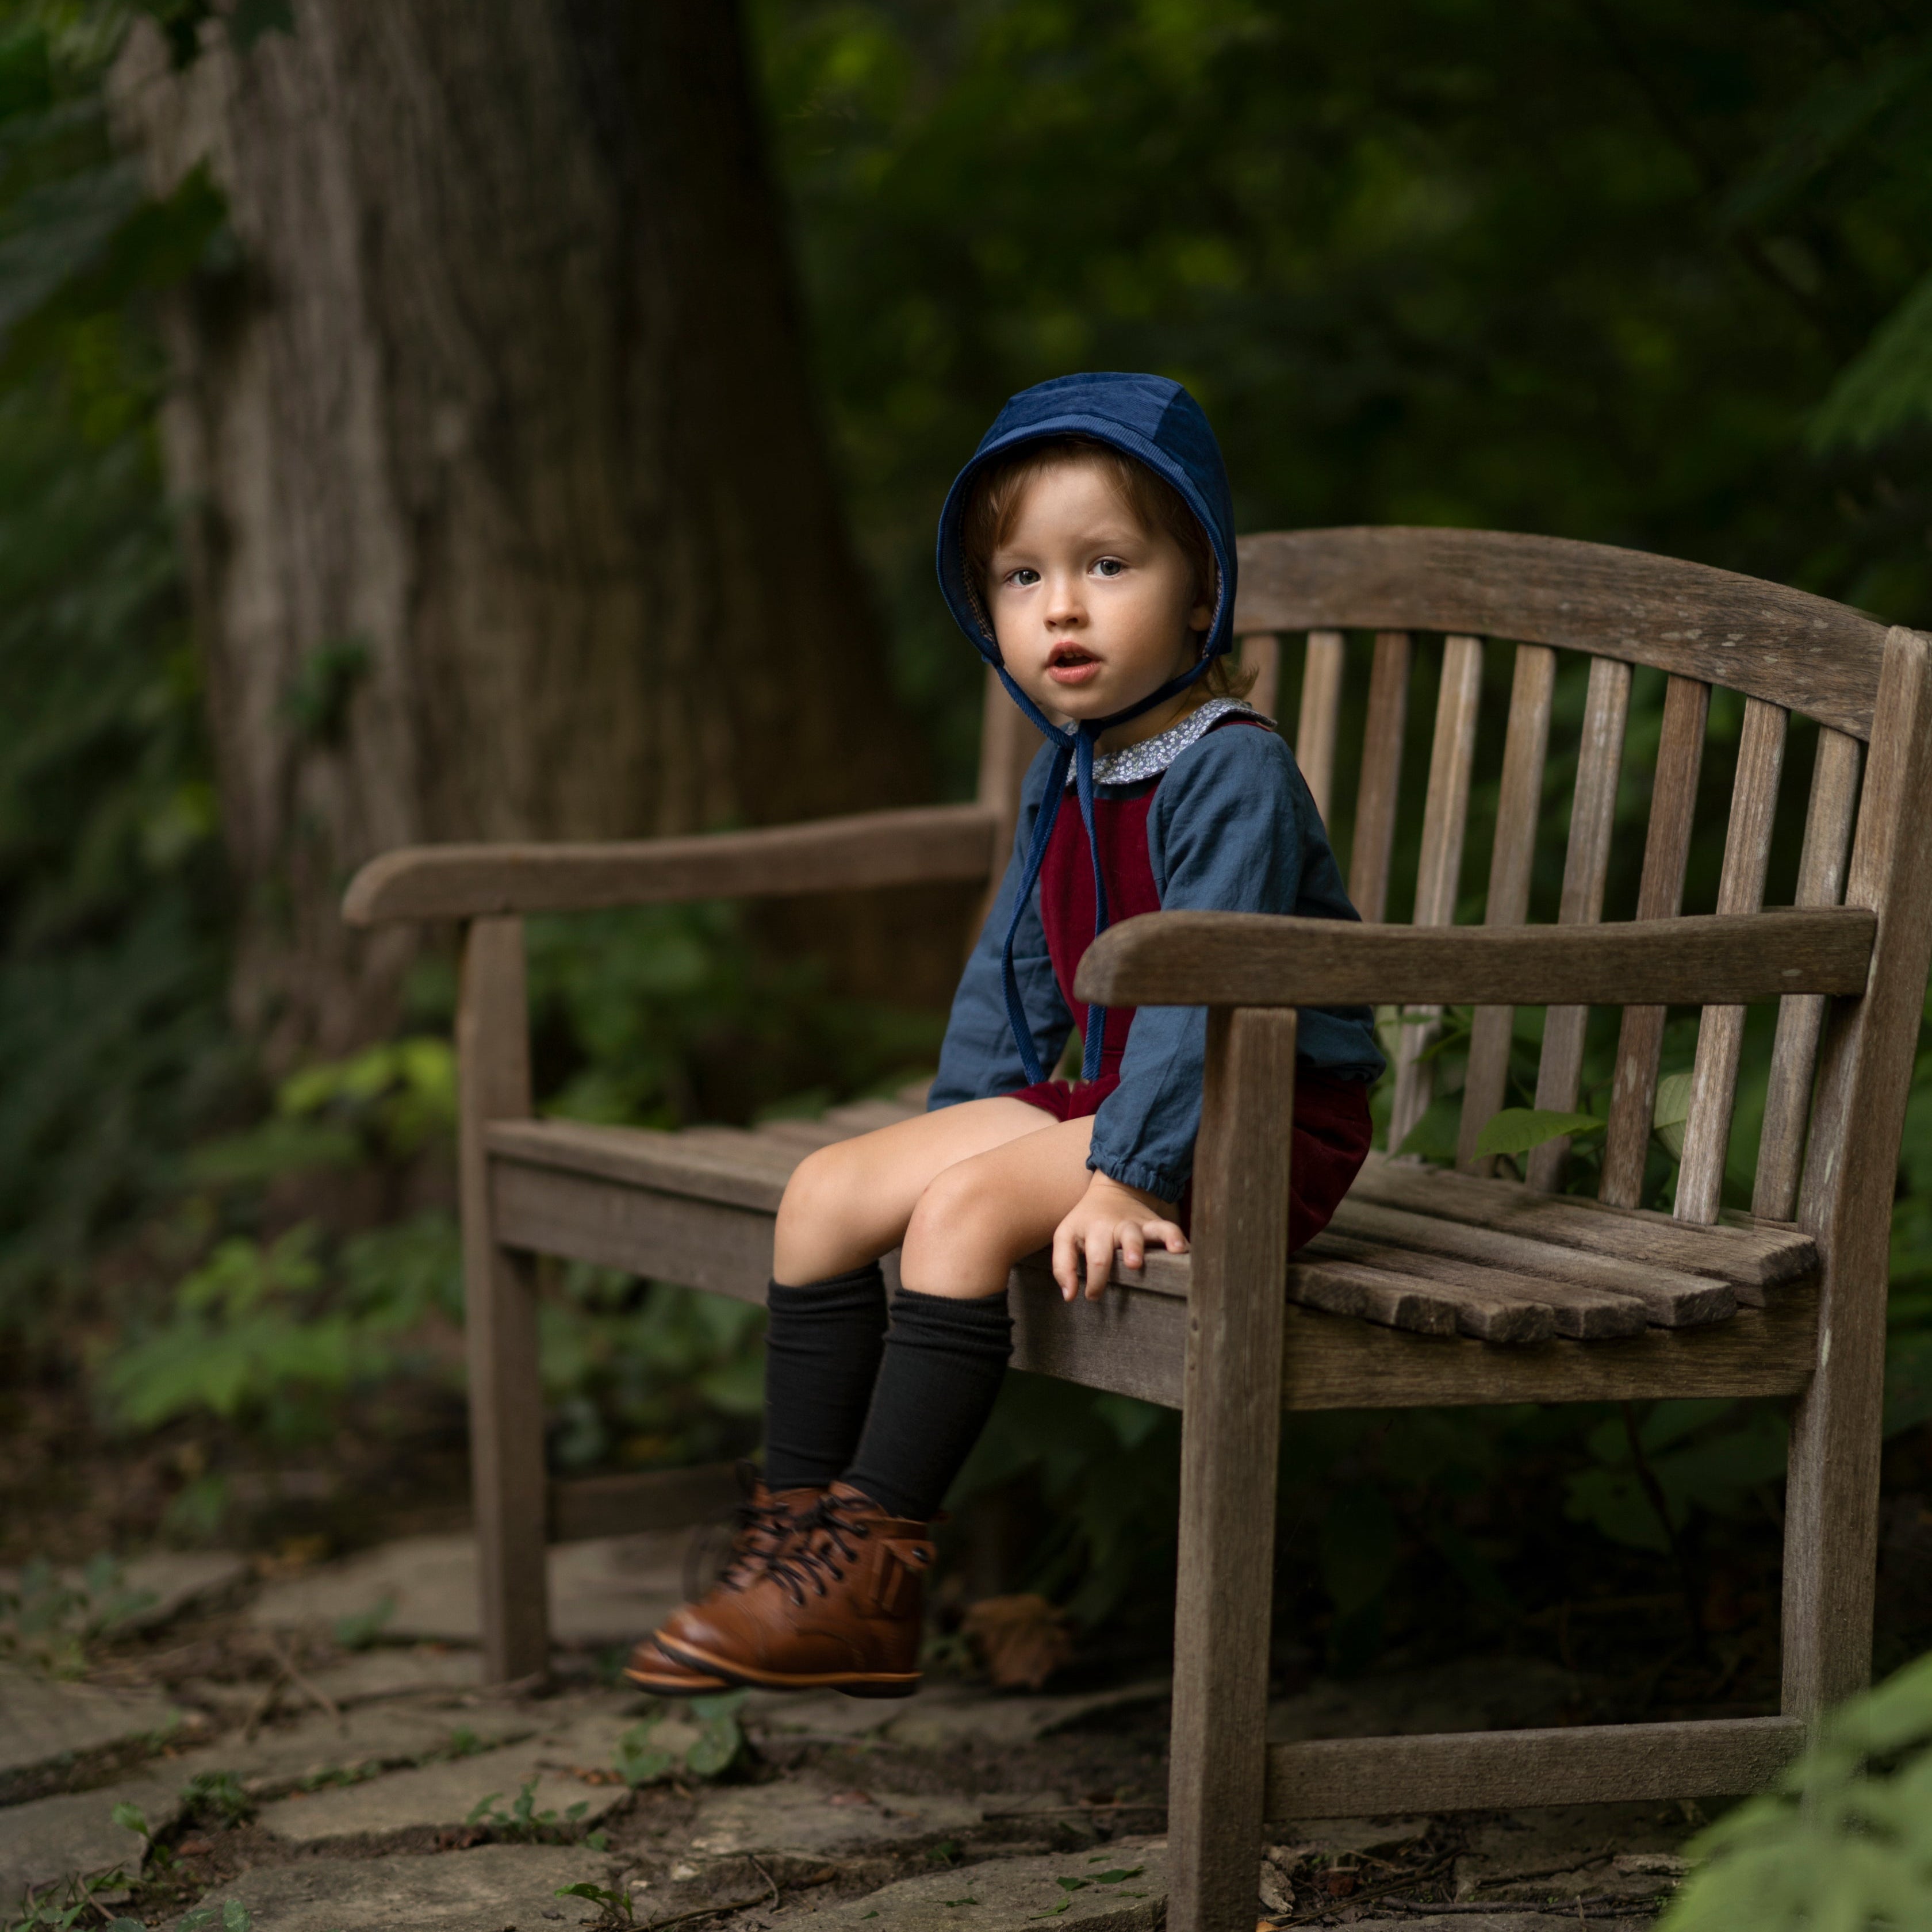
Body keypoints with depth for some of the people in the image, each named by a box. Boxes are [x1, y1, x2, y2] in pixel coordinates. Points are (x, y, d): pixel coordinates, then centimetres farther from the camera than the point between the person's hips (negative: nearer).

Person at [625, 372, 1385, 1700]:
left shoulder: (1233, 772, -17)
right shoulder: (1067, 779, 12)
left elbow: (1201, 989, -26)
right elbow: (1015, 977, 22)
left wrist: (1128, 1175, -32)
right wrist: (954, 1130, 15)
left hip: (1259, 1126, -9)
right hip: (1110, 1099, 9)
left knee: (964, 1215, -28)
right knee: (827, 1190, -2)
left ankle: (871, 1583, -24)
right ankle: (798, 1527, 0)